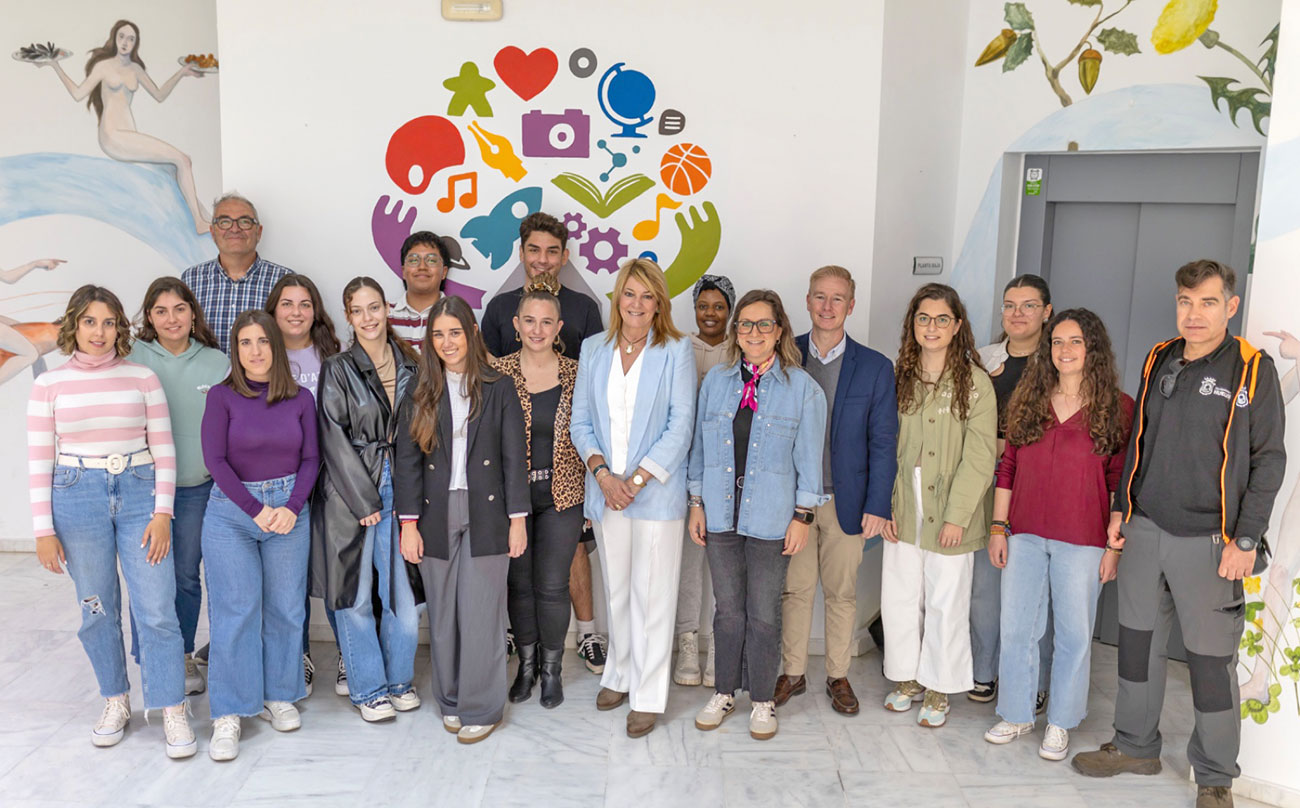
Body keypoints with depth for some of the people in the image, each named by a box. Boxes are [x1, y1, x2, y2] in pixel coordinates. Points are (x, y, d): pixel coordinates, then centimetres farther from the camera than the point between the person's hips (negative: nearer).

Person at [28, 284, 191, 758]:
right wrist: (44, 531, 0)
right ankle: (115, 702, 28)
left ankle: (173, 712, 6)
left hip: (139, 493, 0)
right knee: (97, 610, 9)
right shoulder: (49, 384, 4)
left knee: (157, 609, -4)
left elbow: (164, 449, 3)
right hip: (77, 496, 1)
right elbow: (39, 462, 4)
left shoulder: (142, 377, 4)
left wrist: (162, 512, -5)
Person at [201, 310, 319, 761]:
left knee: (285, 607, 6)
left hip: (288, 511, 2)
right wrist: (257, 510, -12)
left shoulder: (300, 399, 5)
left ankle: (278, 697, 23)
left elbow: (311, 458, 4)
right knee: (235, 611, -3)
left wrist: (292, 507, -10)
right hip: (231, 510, -2)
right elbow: (215, 460, -7)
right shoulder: (222, 397, -2)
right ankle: (228, 715, 7)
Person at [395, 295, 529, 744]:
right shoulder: (420, 395, 6)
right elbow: (407, 461, 4)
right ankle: (450, 702, 25)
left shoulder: (498, 389, 2)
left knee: (481, 616, -1)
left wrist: (518, 519, -3)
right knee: (443, 617, 9)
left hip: (486, 517, -2)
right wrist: (409, 523, -2)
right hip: (437, 518, 2)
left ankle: (481, 709, 13)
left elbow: (514, 458, 1)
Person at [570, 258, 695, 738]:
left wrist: (637, 479, -14)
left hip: (657, 491, -3)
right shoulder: (593, 349, 7)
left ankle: (648, 696, 14)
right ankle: (620, 675, 33)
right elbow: (581, 421, 7)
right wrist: (603, 473, -8)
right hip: (606, 490, 4)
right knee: (615, 590, 15)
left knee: (652, 595, 2)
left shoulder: (675, 351, -4)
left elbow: (680, 425, -8)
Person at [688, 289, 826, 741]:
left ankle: (762, 700, 24)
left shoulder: (803, 389, -3)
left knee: (764, 613, 7)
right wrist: (696, 504, 6)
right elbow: (700, 446, 8)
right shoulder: (716, 381, 5)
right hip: (720, 515, 3)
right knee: (728, 609, 12)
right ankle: (724, 692, 28)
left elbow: (809, 457, -2)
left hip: (771, 519, -2)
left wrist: (802, 517, -5)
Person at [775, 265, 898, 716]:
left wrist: (877, 506, -6)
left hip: (845, 501, 0)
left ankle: (838, 676, 26)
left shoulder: (875, 367, -1)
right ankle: (792, 673, 25)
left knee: (842, 593, 10)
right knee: (795, 589, 10)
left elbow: (883, 442, 0)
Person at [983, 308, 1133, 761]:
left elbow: (1121, 484, -3)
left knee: (1073, 634, 7)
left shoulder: (1118, 408, -3)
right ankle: (1017, 714, 26)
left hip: (1082, 541, -3)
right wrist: (998, 527, 4)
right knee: (1017, 628, 9)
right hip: (1025, 534, 3)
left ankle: (1060, 724, 24)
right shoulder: (1029, 400, 6)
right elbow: (1007, 468, 8)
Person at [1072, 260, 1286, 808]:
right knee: (1137, 642, 14)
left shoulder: (1253, 369, -7)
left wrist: (1246, 540, -11)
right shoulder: (1158, 360, 8)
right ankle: (1136, 746, 32)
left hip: (1209, 540, -5)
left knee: (1211, 661, 4)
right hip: (1145, 531, 5)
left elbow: (1269, 459, -7)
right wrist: (1120, 508, 12)